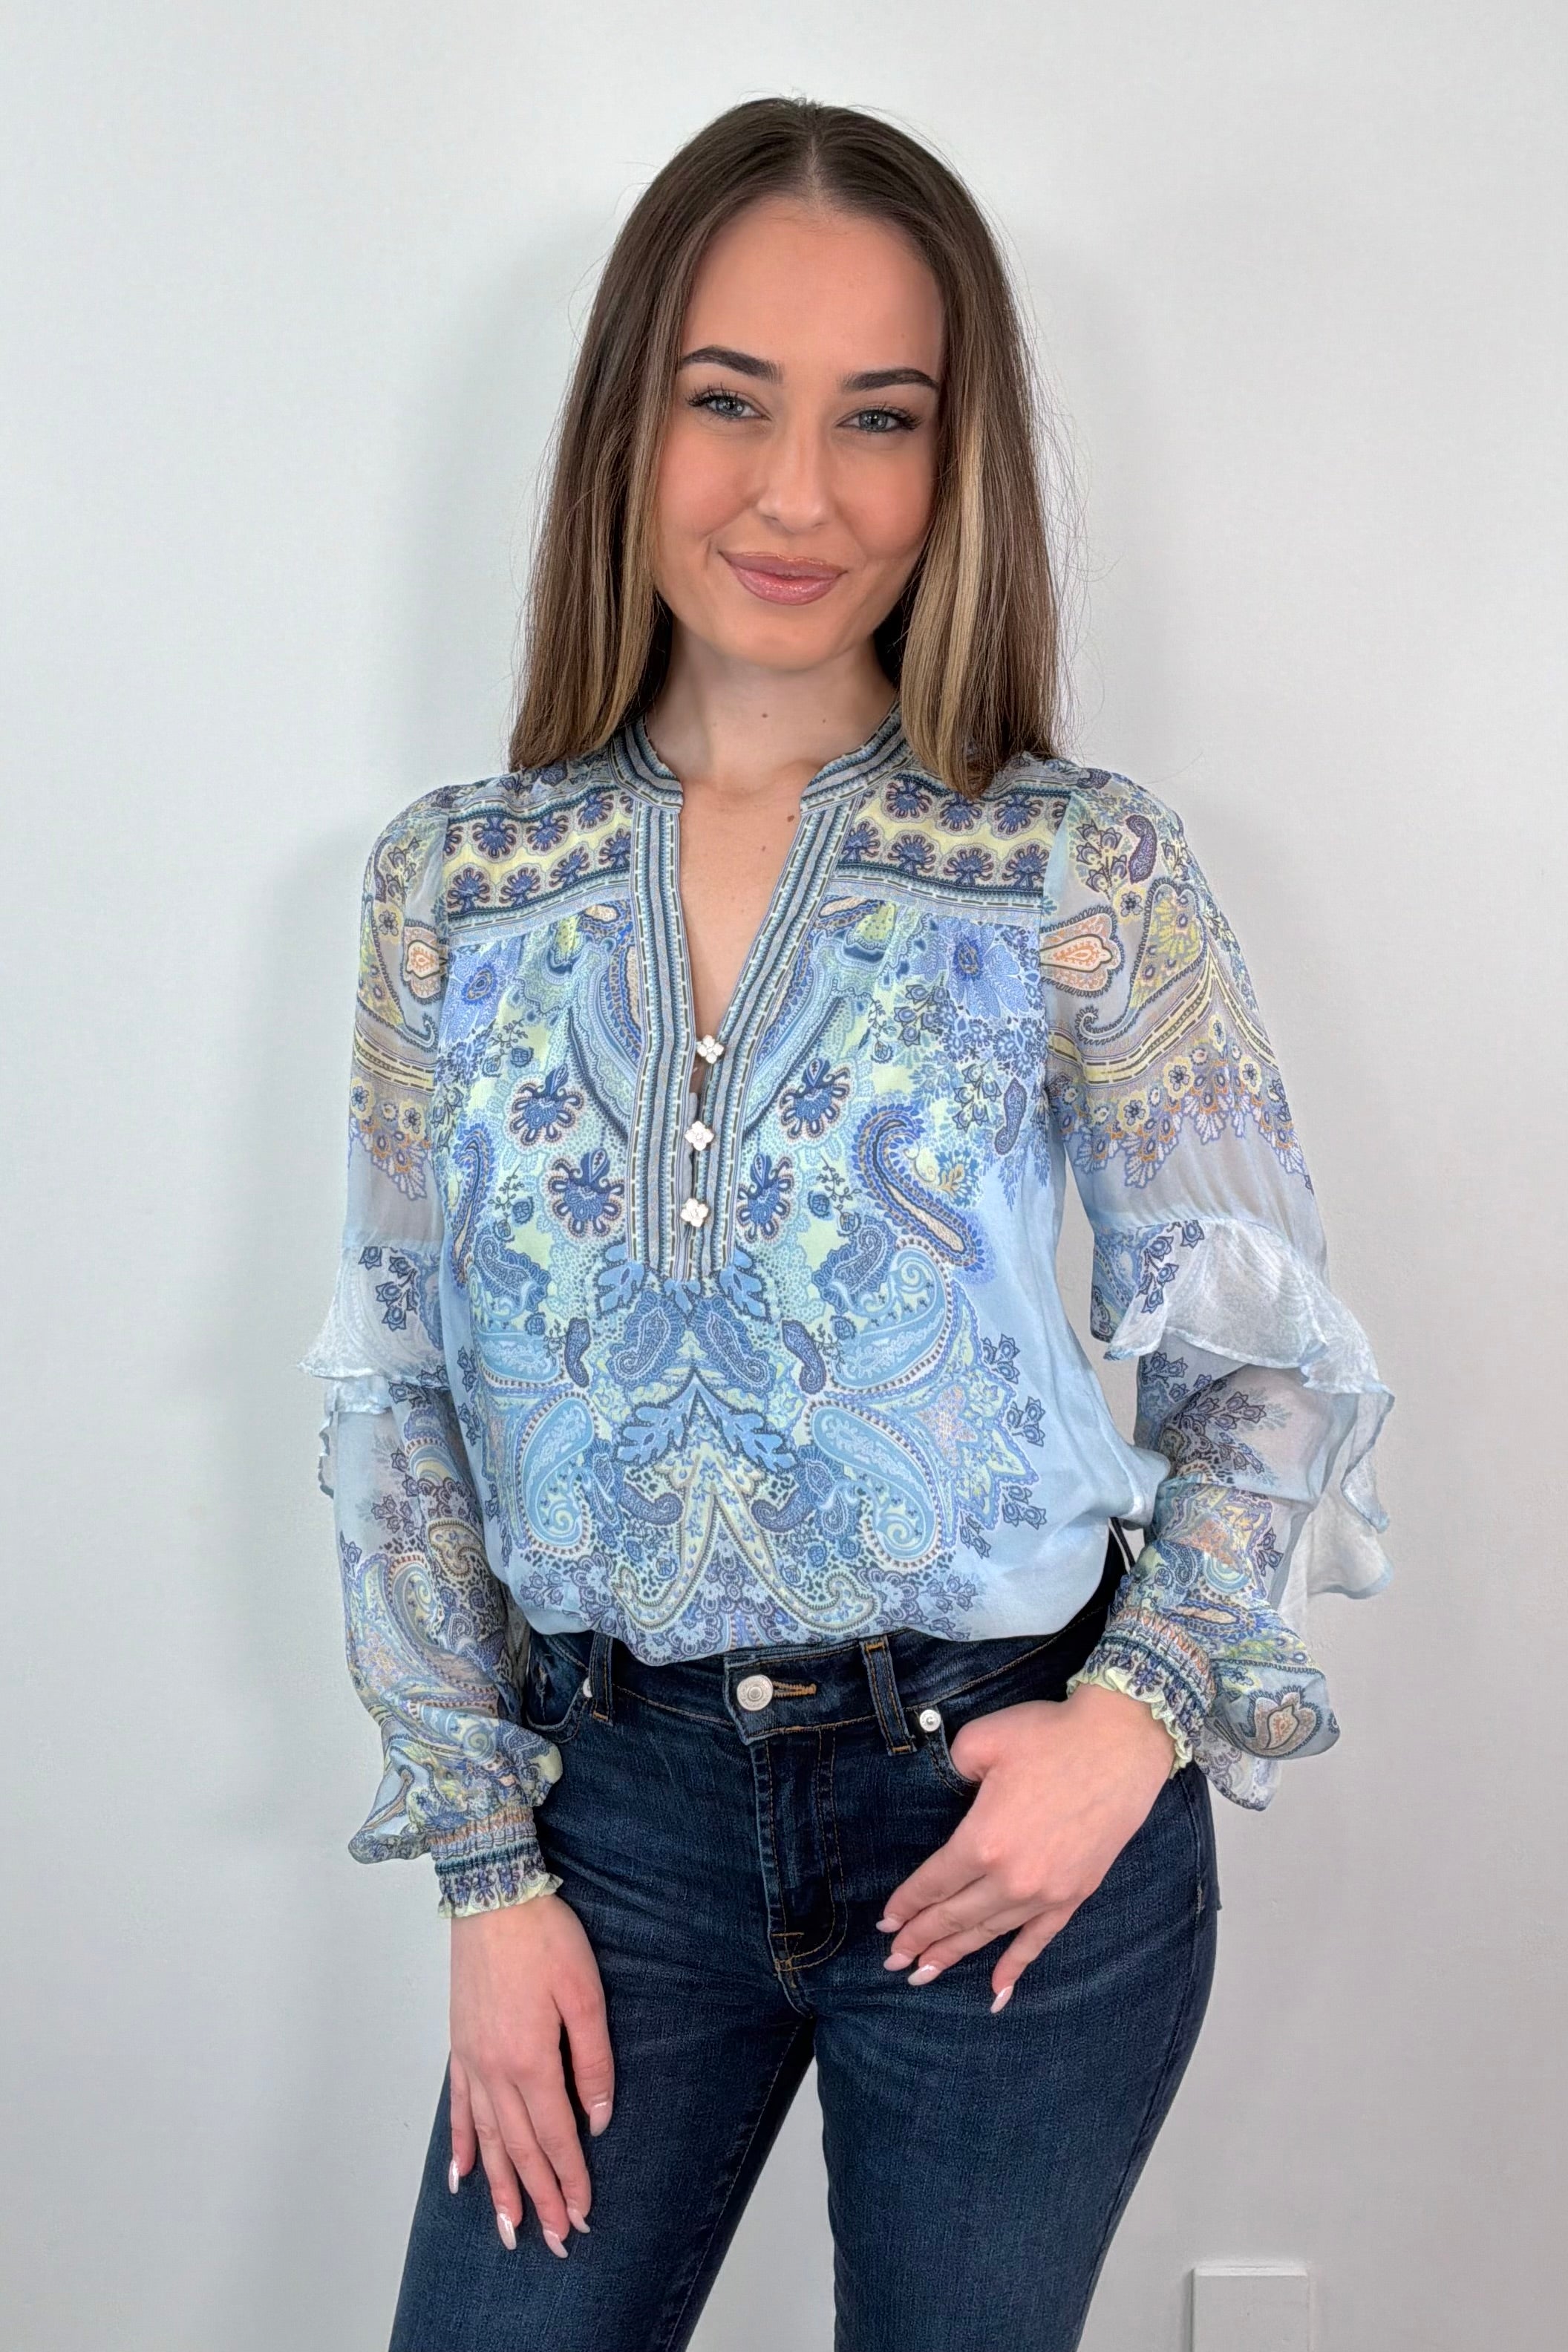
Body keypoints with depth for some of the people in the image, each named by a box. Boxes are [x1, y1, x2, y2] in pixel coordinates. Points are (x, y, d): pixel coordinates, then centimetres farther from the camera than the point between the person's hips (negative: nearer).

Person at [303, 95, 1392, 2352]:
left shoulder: (1086, 870, -8)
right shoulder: (453, 882, -2)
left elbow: (1273, 1358, -2)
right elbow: (399, 1399, 2)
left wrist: (1147, 1710, -16)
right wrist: (487, 1868, -1)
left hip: (1012, 1809, -1)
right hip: (618, 1793, 2)